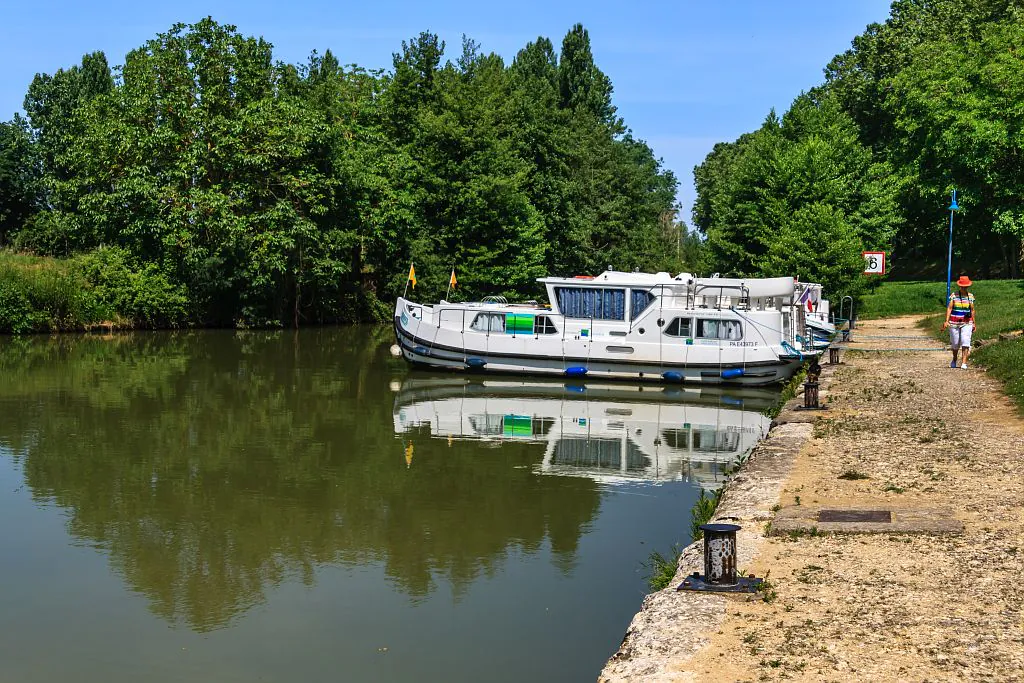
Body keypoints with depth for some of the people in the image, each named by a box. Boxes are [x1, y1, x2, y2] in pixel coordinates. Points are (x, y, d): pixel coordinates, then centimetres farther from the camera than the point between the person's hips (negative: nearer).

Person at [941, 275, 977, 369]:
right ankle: (954, 360, 34)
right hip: (954, 323, -1)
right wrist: (946, 321, -15)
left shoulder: (970, 296, 5)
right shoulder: (954, 295, -3)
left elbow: (972, 310, 11)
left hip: (967, 323, 1)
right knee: (955, 344, 8)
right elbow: (949, 308, -6)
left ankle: (964, 363, -13)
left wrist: (974, 323, 14)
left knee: (965, 342, -13)